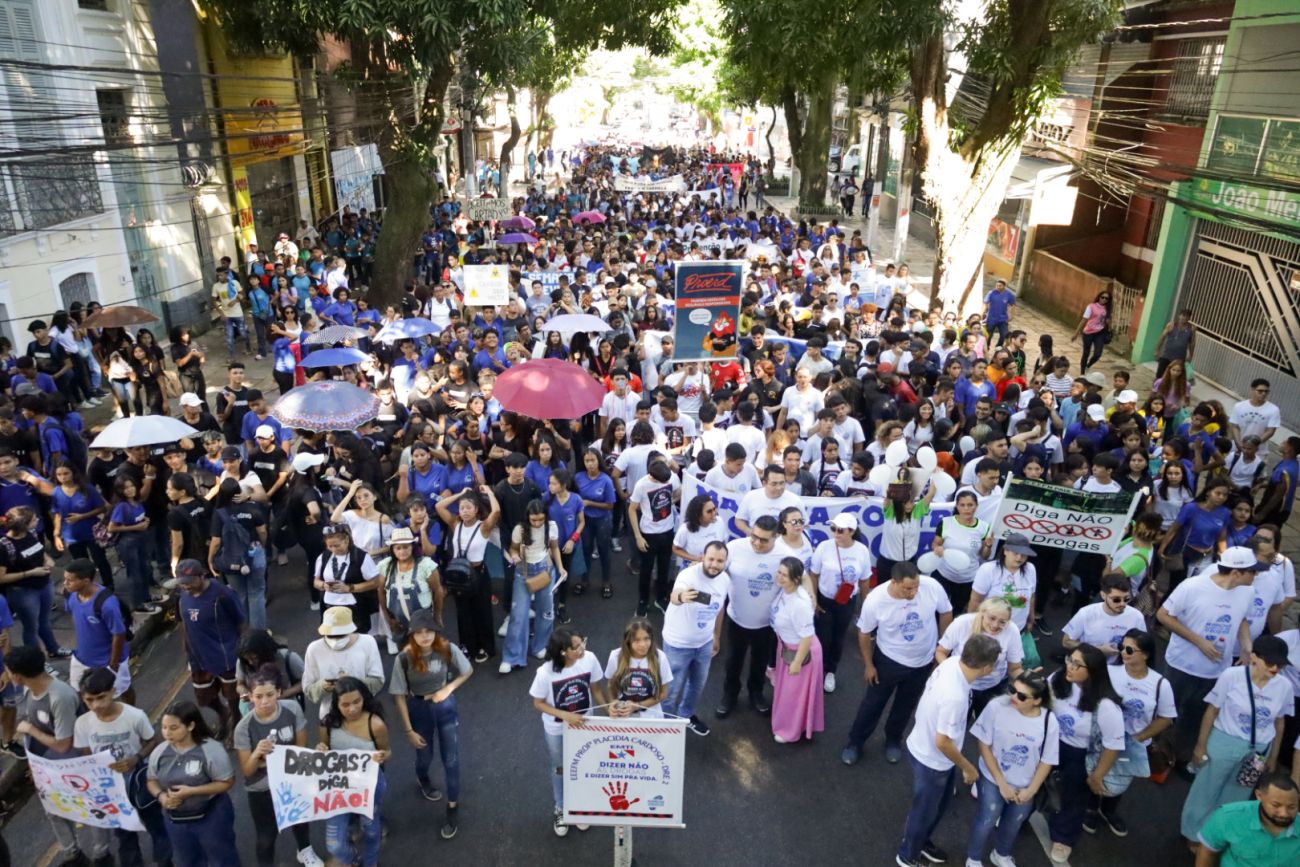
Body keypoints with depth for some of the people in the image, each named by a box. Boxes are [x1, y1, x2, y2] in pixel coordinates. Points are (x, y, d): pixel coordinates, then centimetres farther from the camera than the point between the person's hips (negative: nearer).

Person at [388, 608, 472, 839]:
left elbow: (468, 671, -2)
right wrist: (409, 730, -11)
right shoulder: (404, 658, -24)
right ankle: (422, 779, 60)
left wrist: (448, 689, -16)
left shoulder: (448, 650, -21)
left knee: (451, 760, 6)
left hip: (445, 707, 0)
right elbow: (399, 696, -15)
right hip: (419, 710, 0)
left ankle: (452, 810, 26)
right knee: (425, 756, 23)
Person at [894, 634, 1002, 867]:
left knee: (939, 804, 30)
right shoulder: (955, 697, -41)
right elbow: (943, 742, -30)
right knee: (924, 810, 19)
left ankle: (921, 840, 54)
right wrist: (968, 768, -12)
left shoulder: (951, 662, -17)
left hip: (922, 744, 8)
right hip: (932, 759, -8)